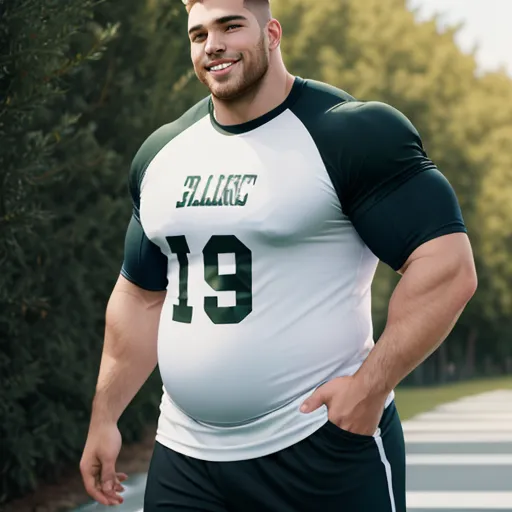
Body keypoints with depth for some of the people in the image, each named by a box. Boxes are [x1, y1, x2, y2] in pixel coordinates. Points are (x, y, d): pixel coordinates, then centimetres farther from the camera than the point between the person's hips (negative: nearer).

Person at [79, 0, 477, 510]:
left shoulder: (354, 135, -8)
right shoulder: (161, 153, 12)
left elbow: (448, 266, -14)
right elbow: (142, 296, 20)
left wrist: (371, 384, -21)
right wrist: (104, 418, 16)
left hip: (324, 449, -5)